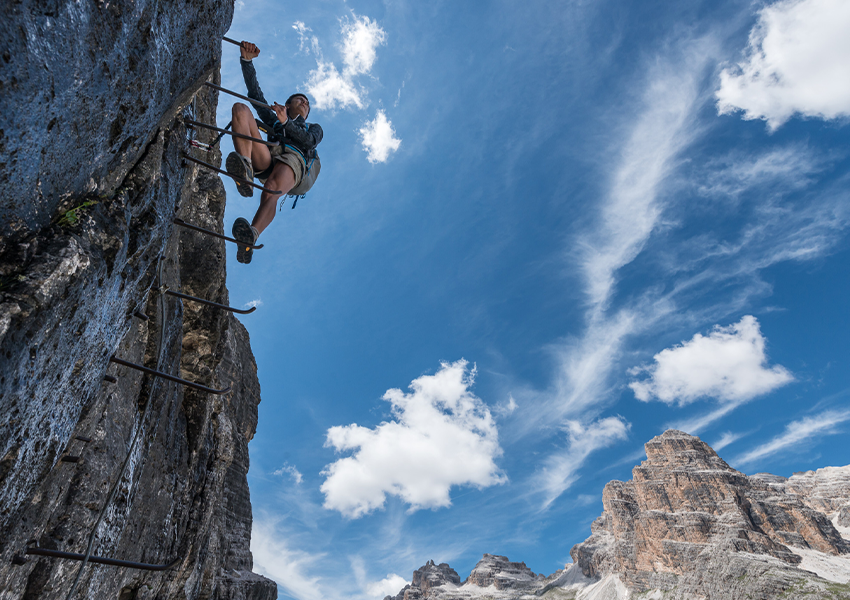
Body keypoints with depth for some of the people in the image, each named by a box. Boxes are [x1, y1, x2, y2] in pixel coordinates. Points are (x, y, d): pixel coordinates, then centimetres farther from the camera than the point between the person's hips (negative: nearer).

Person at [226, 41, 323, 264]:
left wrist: (286, 123, -3)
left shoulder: (314, 128, 38)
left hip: (293, 158, -2)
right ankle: (245, 169, -43)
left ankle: (250, 238, -66)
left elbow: (309, 140, 12)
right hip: (265, 158, 3)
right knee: (240, 108, -19)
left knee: (272, 190, -39)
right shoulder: (274, 119, 43)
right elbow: (255, 93, 30)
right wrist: (247, 60, 19)